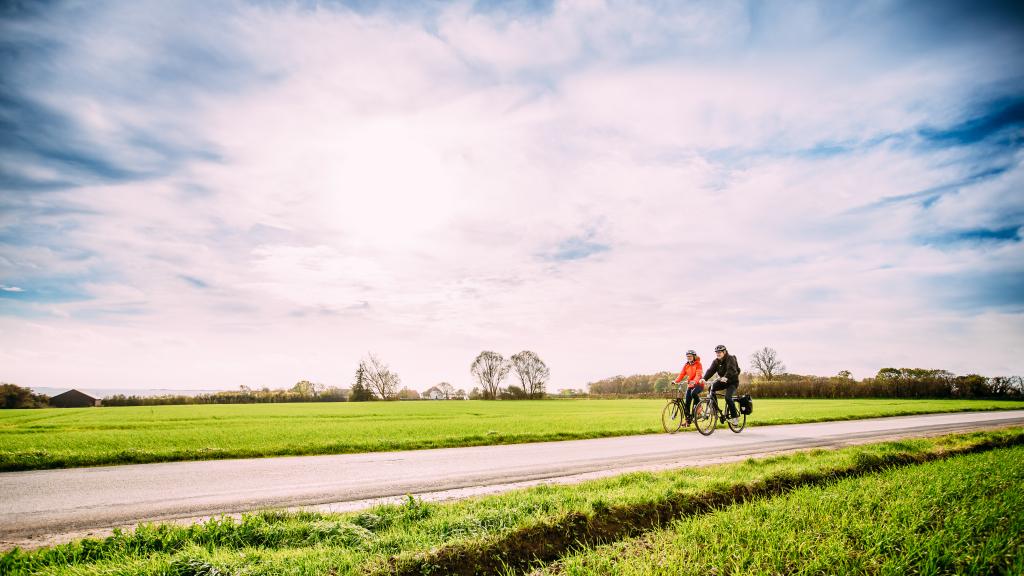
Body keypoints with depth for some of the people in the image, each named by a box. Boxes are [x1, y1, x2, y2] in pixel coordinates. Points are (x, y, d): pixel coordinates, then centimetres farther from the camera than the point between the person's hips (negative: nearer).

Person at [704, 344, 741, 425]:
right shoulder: (716, 361, 0)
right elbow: (711, 370, -12)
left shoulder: (730, 359, -18)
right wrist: (704, 379, -29)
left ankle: (734, 416, -9)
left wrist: (726, 377, -53)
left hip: (733, 382, -6)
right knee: (712, 387, -17)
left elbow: (731, 369, -35)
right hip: (723, 381, 6)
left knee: (728, 397, -25)